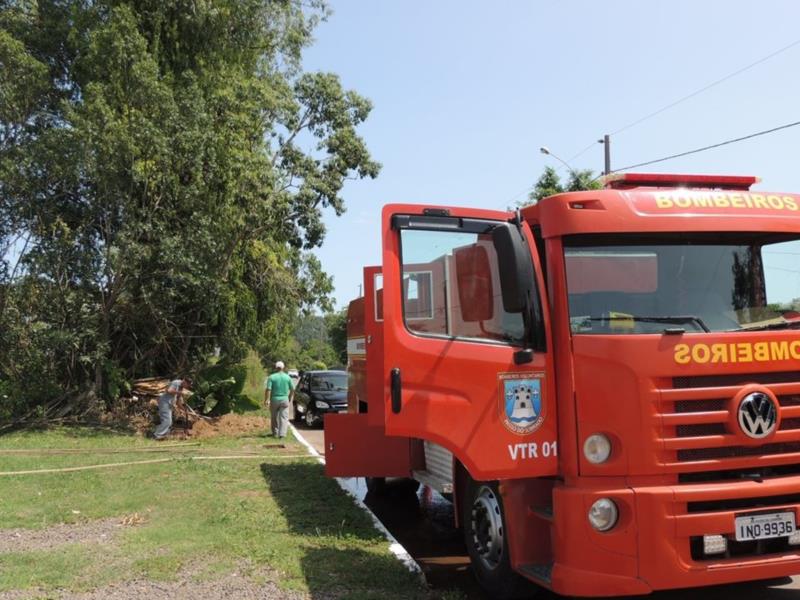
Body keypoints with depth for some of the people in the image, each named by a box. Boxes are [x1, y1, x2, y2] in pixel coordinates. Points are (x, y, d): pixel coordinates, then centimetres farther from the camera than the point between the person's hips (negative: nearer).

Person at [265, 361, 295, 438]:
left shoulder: (271, 377, -5)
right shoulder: (288, 377, 1)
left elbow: (268, 389, -13)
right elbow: (292, 390, 4)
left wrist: (266, 400, -9)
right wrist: (290, 398, 18)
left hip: (274, 400, 0)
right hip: (284, 400, 0)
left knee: (274, 417, 13)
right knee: (284, 417, 0)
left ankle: (275, 433, 22)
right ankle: (282, 433, -11)